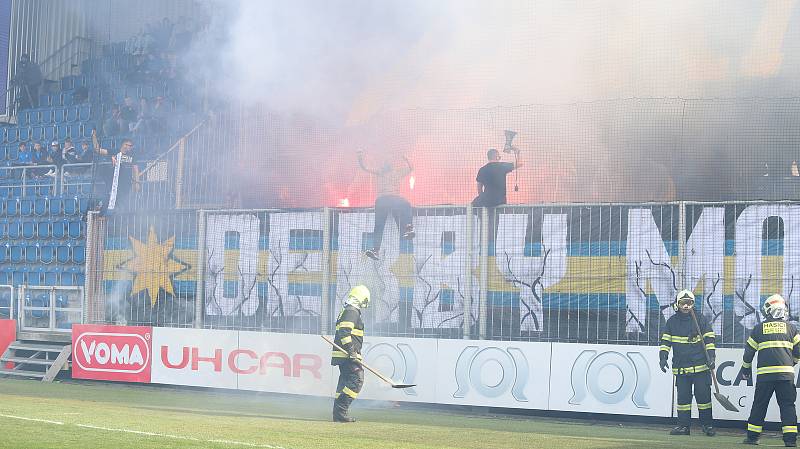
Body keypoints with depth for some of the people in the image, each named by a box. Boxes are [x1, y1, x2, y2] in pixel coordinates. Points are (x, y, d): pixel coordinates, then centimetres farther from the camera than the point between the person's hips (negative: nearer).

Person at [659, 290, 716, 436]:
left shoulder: (700, 319, 1)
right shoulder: (672, 322, 7)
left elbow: (709, 339, 0)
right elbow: (665, 341, 8)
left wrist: (710, 357, -10)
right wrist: (663, 357, -5)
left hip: (700, 366, -2)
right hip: (680, 367, 2)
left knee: (703, 396, -2)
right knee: (683, 396, 3)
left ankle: (707, 425, 8)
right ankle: (683, 426, 10)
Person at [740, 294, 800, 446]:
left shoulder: (759, 328, 7)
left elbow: (749, 351, 12)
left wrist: (745, 369, 26)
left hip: (764, 373, 0)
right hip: (785, 372, 0)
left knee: (759, 405, 8)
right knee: (787, 405, 4)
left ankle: (752, 436, 10)